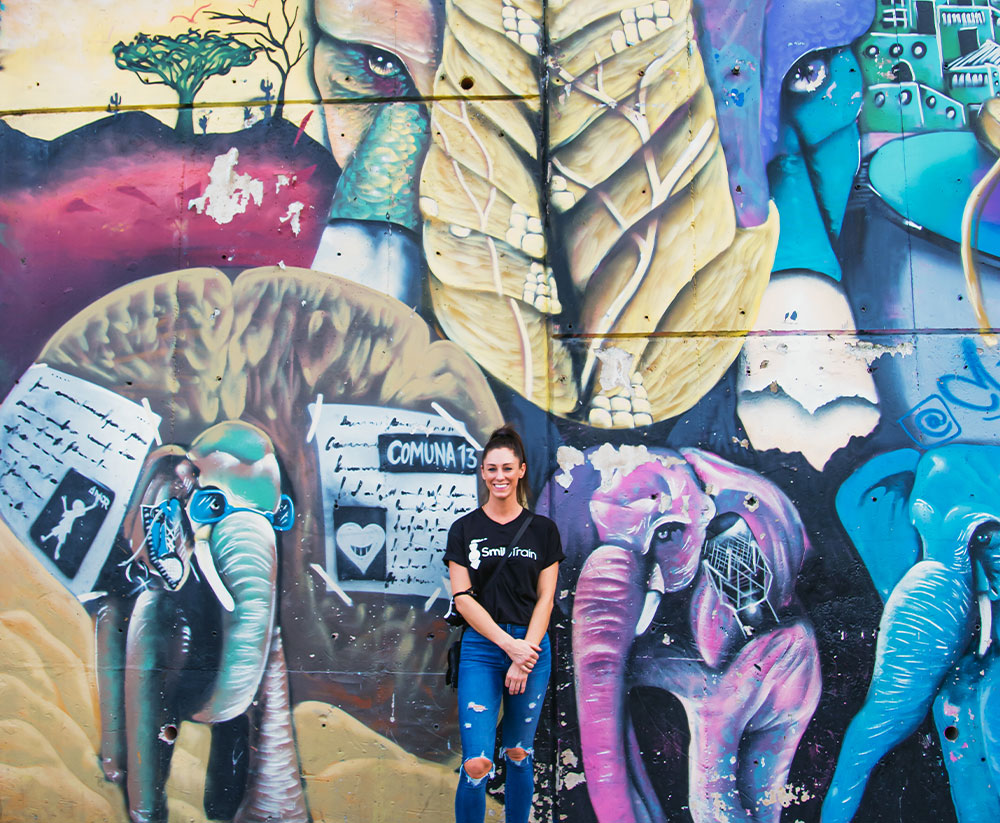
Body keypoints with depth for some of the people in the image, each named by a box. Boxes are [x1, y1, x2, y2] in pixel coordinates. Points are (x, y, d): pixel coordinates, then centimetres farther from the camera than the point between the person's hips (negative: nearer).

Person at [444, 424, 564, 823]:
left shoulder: (543, 529, 5)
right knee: (476, 764, -8)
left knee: (519, 755, 13)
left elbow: (545, 598, 2)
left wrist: (525, 657, -9)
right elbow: (462, 597, -4)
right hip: (481, 648, -1)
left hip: (532, 648, 1)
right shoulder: (464, 529, 2)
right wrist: (510, 645, -12)